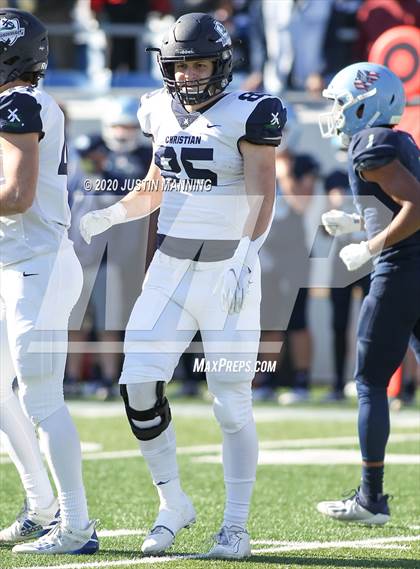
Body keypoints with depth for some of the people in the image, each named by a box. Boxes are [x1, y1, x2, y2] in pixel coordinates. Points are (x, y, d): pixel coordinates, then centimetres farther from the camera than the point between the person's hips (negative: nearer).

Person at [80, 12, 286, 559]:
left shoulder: (247, 115, -9)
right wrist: (107, 217, 6)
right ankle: (173, 504, 13)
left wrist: (247, 256, -28)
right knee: (139, 386, -4)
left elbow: (261, 196, -15)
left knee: (232, 404, -2)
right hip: (170, 270, 5)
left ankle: (236, 524, 9)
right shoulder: (163, 112, 9)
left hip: (228, 273, -5)